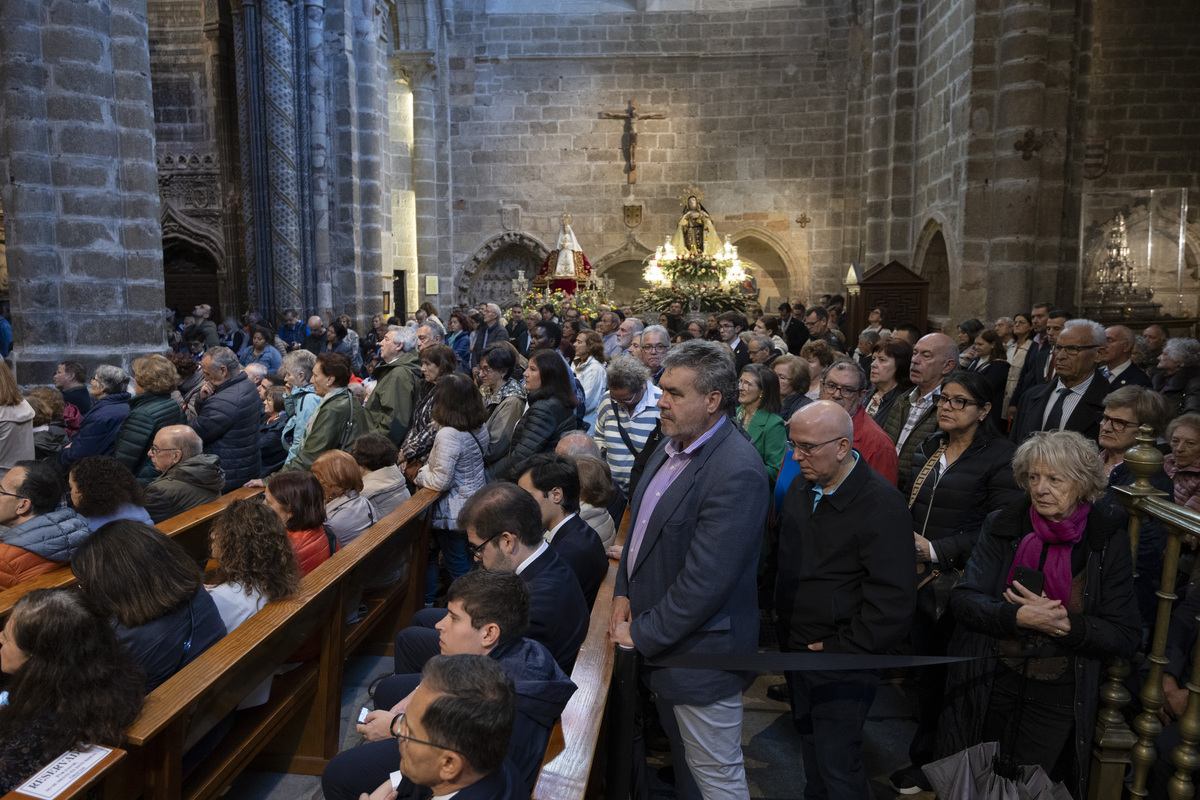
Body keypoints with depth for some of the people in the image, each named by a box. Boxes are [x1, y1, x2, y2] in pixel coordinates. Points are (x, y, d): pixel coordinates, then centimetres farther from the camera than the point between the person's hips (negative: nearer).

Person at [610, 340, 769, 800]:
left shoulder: (736, 472, -27)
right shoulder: (672, 445, 3)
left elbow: (705, 581, -27)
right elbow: (641, 523, 14)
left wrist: (643, 635, -17)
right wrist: (624, 592, 3)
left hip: (700, 653, -8)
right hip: (662, 644, 8)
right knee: (681, 751, 27)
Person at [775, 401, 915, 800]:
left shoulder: (881, 504, -20)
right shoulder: (800, 487, 4)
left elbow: (893, 600, -21)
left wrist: (841, 648, -15)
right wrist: (784, 627, 11)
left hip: (842, 662, -7)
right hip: (795, 648, 7)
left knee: (837, 760, 2)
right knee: (808, 741, 21)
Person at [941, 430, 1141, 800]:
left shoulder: (1108, 542, -7)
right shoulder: (1001, 527, -5)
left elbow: (1127, 637, -8)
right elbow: (963, 599, -10)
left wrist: (1064, 623, -22)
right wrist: (1019, 616, -25)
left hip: (1058, 696, -1)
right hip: (990, 684, 1)